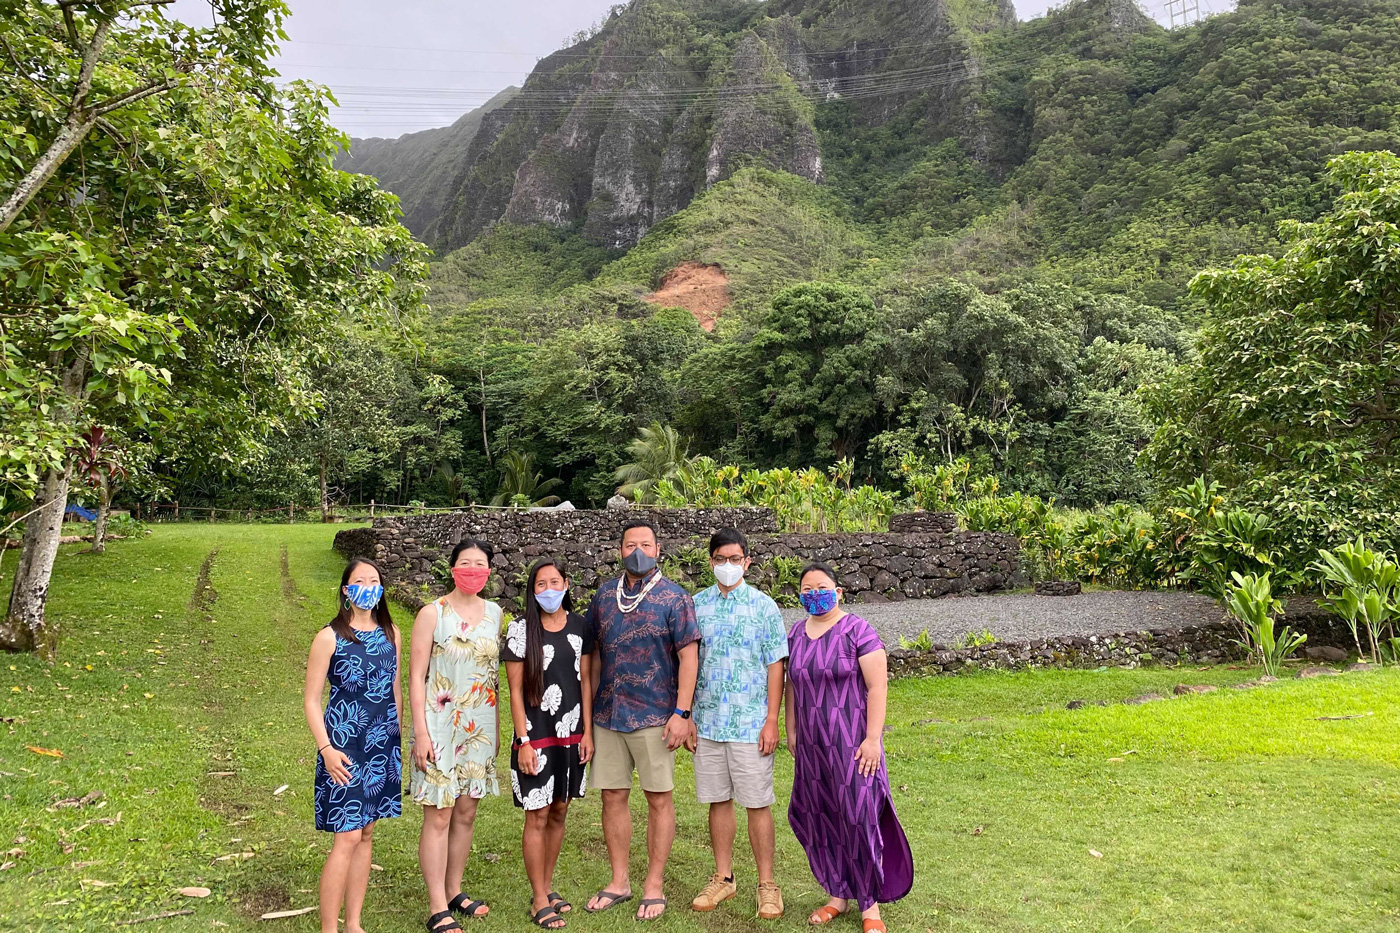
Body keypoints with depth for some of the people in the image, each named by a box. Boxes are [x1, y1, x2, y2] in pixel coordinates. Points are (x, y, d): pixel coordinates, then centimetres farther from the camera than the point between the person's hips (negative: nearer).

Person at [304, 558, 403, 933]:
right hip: (345, 748, -5)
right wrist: (326, 749, -15)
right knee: (347, 837, -7)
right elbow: (311, 699, -6)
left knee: (366, 834, 12)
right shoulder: (330, 637, -8)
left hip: (383, 746, 5)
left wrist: (400, 742, 13)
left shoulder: (390, 633, 6)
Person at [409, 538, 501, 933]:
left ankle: (454, 892, 28)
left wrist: (496, 727, 13)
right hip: (440, 725, -5)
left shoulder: (494, 613, 7)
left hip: (479, 726, 5)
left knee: (466, 813, 13)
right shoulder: (433, 613, -8)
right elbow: (416, 676, -8)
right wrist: (420, 732, -13)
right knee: (439, 816, -1)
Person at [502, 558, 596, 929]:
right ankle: (540, 901, 14)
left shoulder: (579, 626, 2)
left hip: (572, 732, 4)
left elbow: (585, 680, 7)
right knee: (537, 816, 2)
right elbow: (515, 689, -7)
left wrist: (587, 731, 3)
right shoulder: (521, 629, -8)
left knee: (559, 810, 12)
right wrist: (523, 741, -11)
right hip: (536, 734, -4)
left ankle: (547, 887, 28)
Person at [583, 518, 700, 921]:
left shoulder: (674, 598, -4)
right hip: (607, 716, 4)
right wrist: (588, 706, 10)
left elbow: (688, 655, -8)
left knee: (659, 799, 4)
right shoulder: (604, 595, 8)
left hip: (654, 717, -4)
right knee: (613, 797, 9)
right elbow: (595, 653, 13)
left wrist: (681, 713, -14)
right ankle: (619, 882, 24)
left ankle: (654, 887, 17)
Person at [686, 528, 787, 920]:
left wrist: (772, 720, -8)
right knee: (718, 801, 12)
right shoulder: (696, 605, 4)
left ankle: (767, 884, 17)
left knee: (758, 804, 4)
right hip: (707, 722, 3)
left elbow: (775, 666, -4)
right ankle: (723, 878, 26)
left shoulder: (764, 606, -3)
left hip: (750, 725, -3)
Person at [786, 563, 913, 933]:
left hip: (851, 745, -5)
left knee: (858, 819, -1)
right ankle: (838, 896, 26)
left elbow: (877, 686, -13)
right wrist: (791, 731, 15)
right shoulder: (796, 634, 7)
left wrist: (873, 739, -17)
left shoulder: (857, 631, -11)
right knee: (820, 819, 11)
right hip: (812, 746, 6)